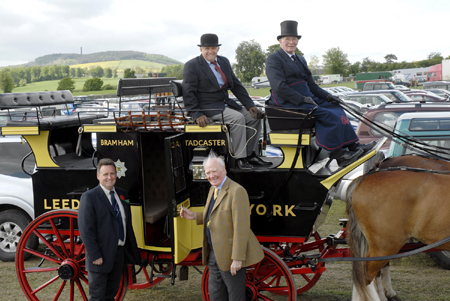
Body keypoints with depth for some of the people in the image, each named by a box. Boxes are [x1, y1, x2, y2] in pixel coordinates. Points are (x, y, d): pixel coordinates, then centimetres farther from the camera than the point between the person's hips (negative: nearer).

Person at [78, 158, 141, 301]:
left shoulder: (122, 194, 10)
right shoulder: (89, 197, -11)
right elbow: (86, 229, -16)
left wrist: (132, 250, 11)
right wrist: (95, 256, -19)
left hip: (120, 252, 7)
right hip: (101, 256, -6)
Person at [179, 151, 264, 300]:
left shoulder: (237, 191, -19)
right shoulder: (214, 189, 12)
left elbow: (241, 228, -23)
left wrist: (237, 259, -25)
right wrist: (194, 216, 7)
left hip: (230, 256, -9)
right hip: (214, 255, 9)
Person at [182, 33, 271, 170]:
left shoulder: (224, 61, 11)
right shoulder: (192, 66, -9)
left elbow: (236, 85, 14)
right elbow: (188, 93, -13)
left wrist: (250, 105, 4)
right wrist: (197, 115, -24)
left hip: (226, 103, 8)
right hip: (207, 107, -8)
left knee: (254, 116, -5)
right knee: (238, 118, -27)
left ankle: (251, 155, 3)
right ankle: (240, 158, -20)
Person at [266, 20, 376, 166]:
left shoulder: (300, 59, 21)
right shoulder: (273, 59, -5)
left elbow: (311, 84, 22)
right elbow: (279, 87, -17)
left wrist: (327, 96, 6)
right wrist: (302, 99, -22)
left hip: (305, 97, 8)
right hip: (288, 102, -8)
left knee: (336, 109, -7)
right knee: (325, 114, -24)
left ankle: (353, 145, -12)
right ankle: (337, 153, -20)